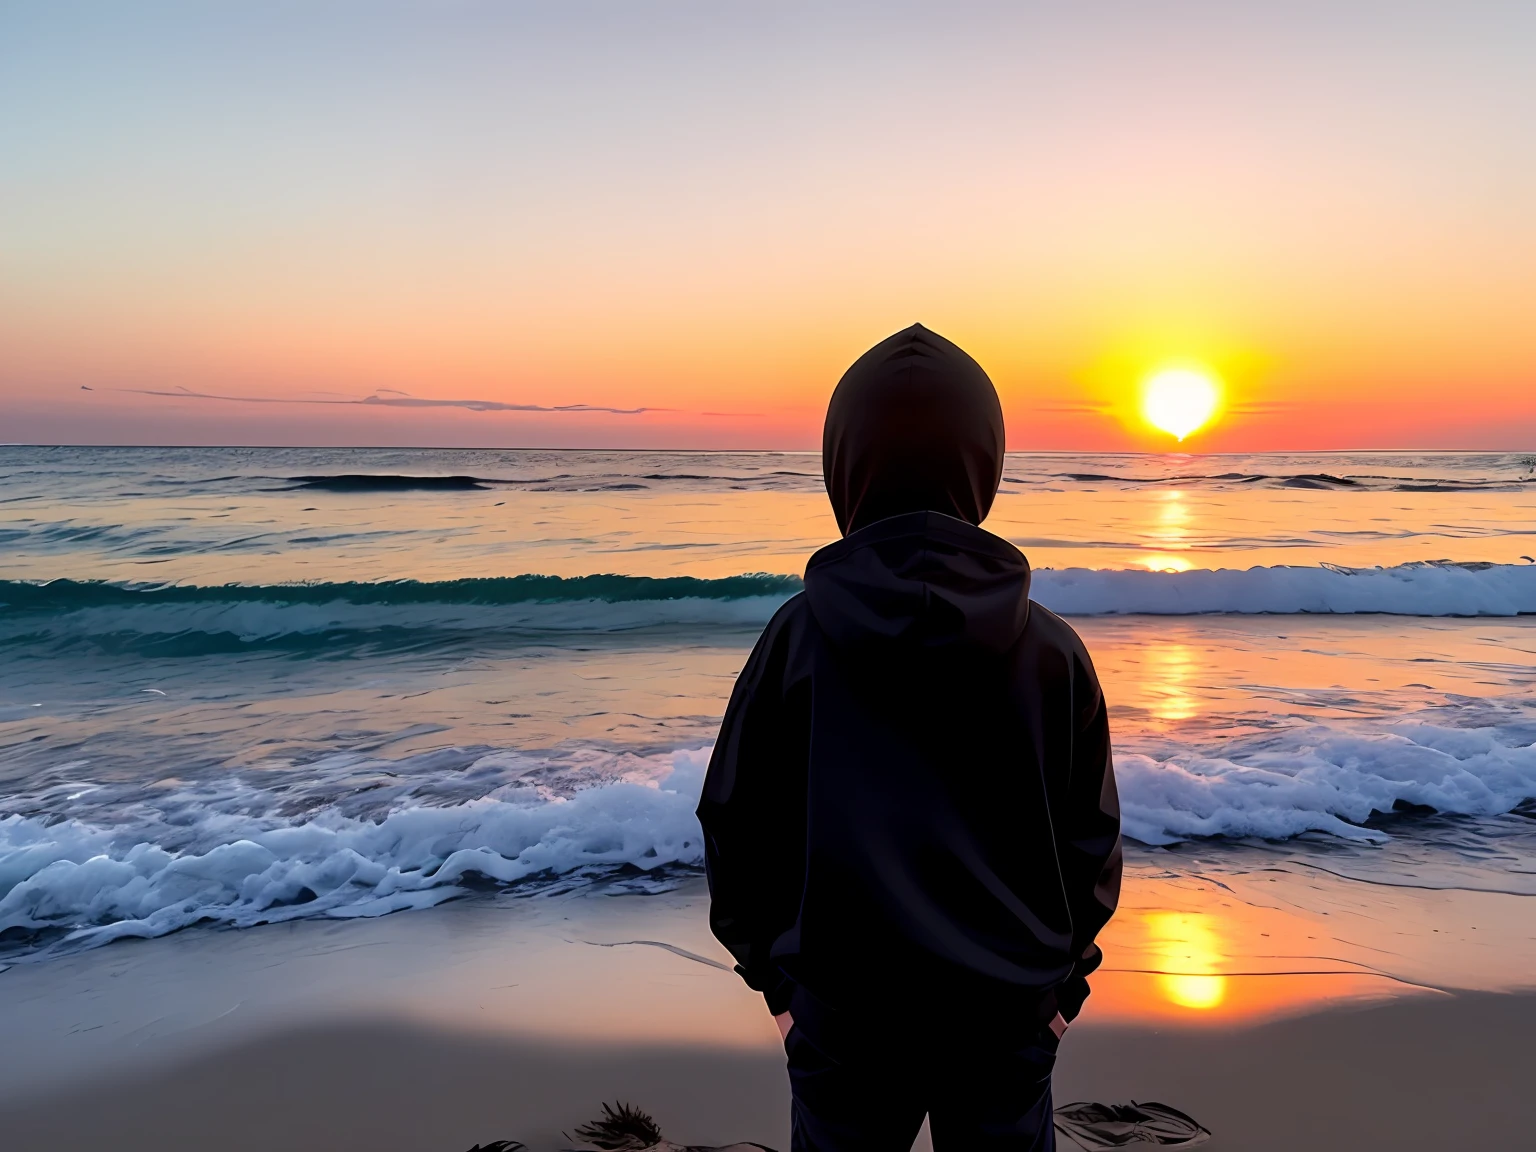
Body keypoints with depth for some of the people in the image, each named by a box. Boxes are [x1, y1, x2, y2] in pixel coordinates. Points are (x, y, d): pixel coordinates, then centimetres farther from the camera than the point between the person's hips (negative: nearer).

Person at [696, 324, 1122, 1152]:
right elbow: (1091, 838, 0)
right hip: (1008, 1009, 1)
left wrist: (772, 971, 8)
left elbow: (738, 819, -5)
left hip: (843, 1005, -1)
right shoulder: (1052, 649, -7)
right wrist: (1063, 978, 14)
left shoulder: (799, 637, -11)